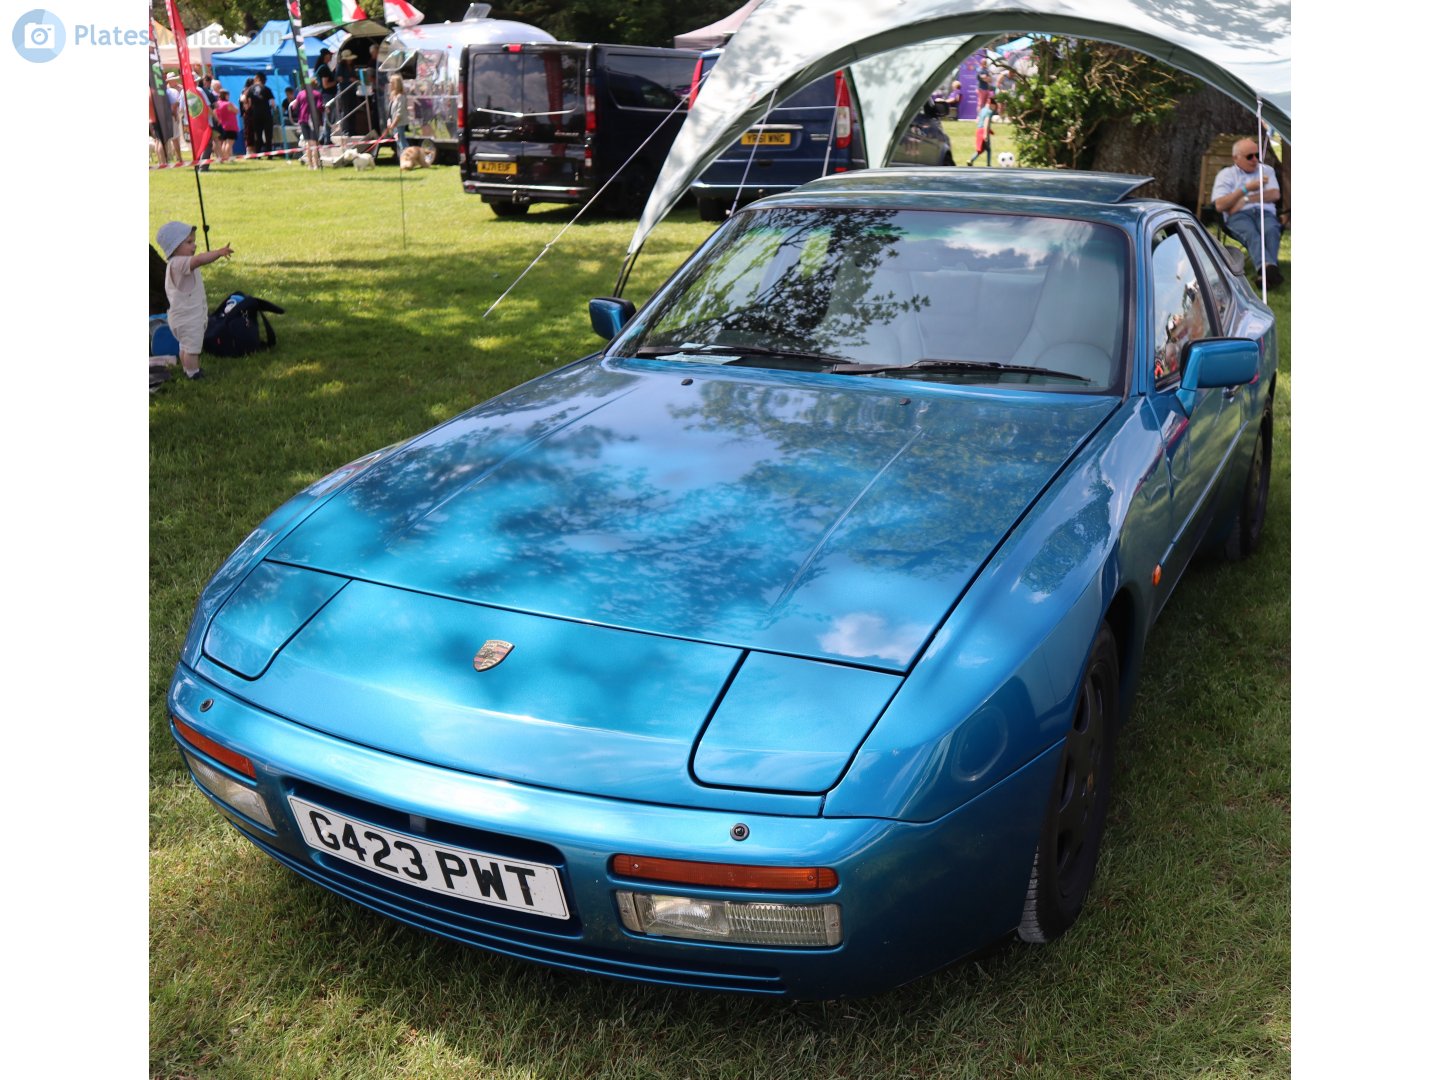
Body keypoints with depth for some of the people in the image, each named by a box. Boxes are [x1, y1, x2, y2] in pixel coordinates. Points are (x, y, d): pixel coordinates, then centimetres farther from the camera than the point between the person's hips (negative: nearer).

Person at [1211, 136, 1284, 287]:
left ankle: (1268, 270, -57)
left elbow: (1275, 195, 10)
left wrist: (1246, 199, -1)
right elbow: (1220, 205, 3)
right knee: (1250, 232, -39)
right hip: (1238, 215, -2)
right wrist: (1246, 188, -3)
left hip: (1265, 212, 3)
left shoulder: (1266, 170, 27)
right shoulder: (1225, 174, 18)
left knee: (1271, 229, -36)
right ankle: (1267, 268, -64)